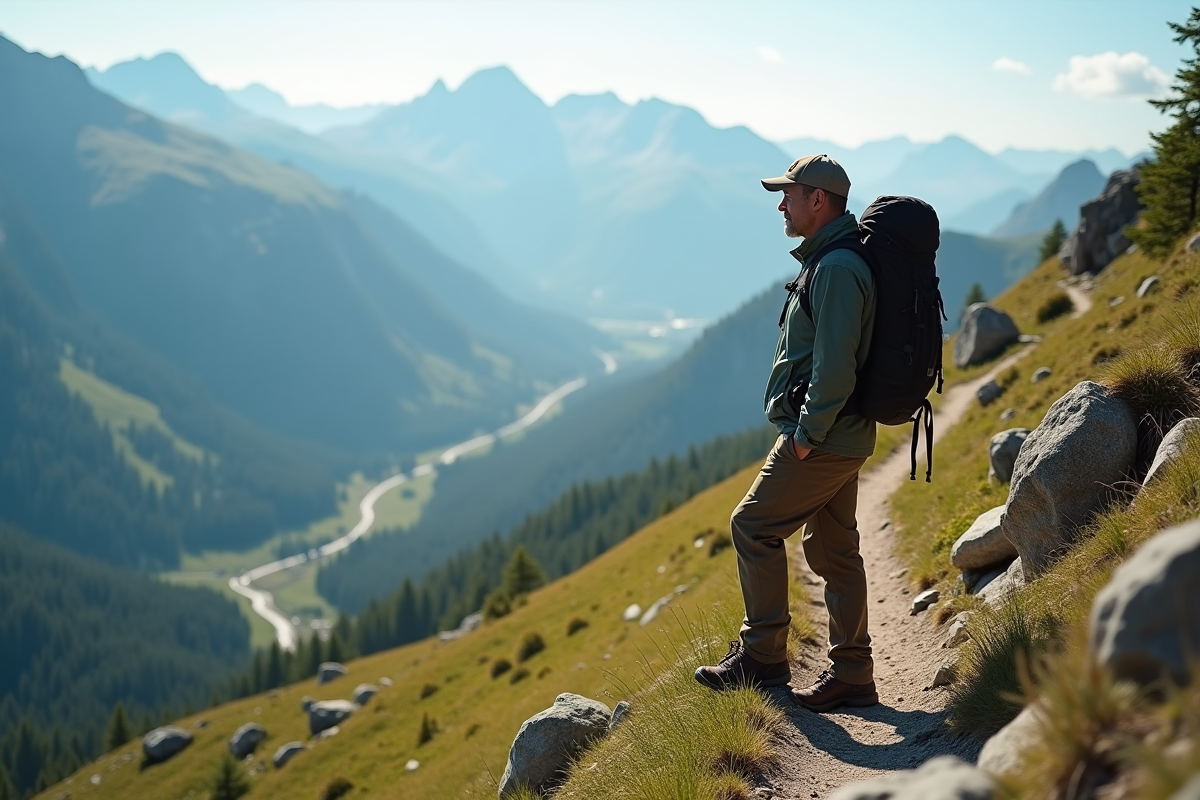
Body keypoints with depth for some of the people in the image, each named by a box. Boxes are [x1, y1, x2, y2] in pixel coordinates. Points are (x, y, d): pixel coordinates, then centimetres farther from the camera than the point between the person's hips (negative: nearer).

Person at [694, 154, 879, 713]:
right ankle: (851, 674, 16)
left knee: (753, 526, -3)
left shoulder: (836, 269, -18)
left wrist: (807, 433, -18)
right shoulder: (831, 261, 17)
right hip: (842, 435, 10)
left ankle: (762, 657, 5)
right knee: (833, 550, 11)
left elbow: (835, 367, -25)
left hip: (822, 437, -10)